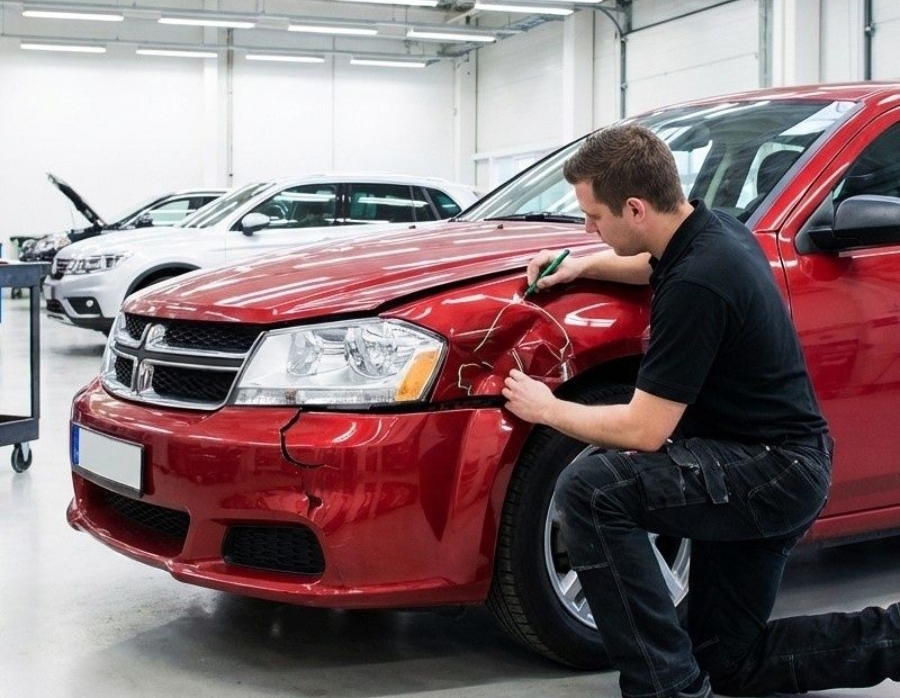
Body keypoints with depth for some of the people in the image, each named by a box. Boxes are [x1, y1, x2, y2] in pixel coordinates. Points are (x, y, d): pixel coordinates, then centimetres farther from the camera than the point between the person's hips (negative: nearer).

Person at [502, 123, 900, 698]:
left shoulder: (697, 283, -26)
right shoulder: (714, 228, 2)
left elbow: (644, 432, -23)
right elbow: (658, 266, 29)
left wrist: (548, 409, -8)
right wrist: (583, 267, 12)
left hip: (774, 469, -10)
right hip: (779, 463, 10)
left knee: (590, 488, -26)